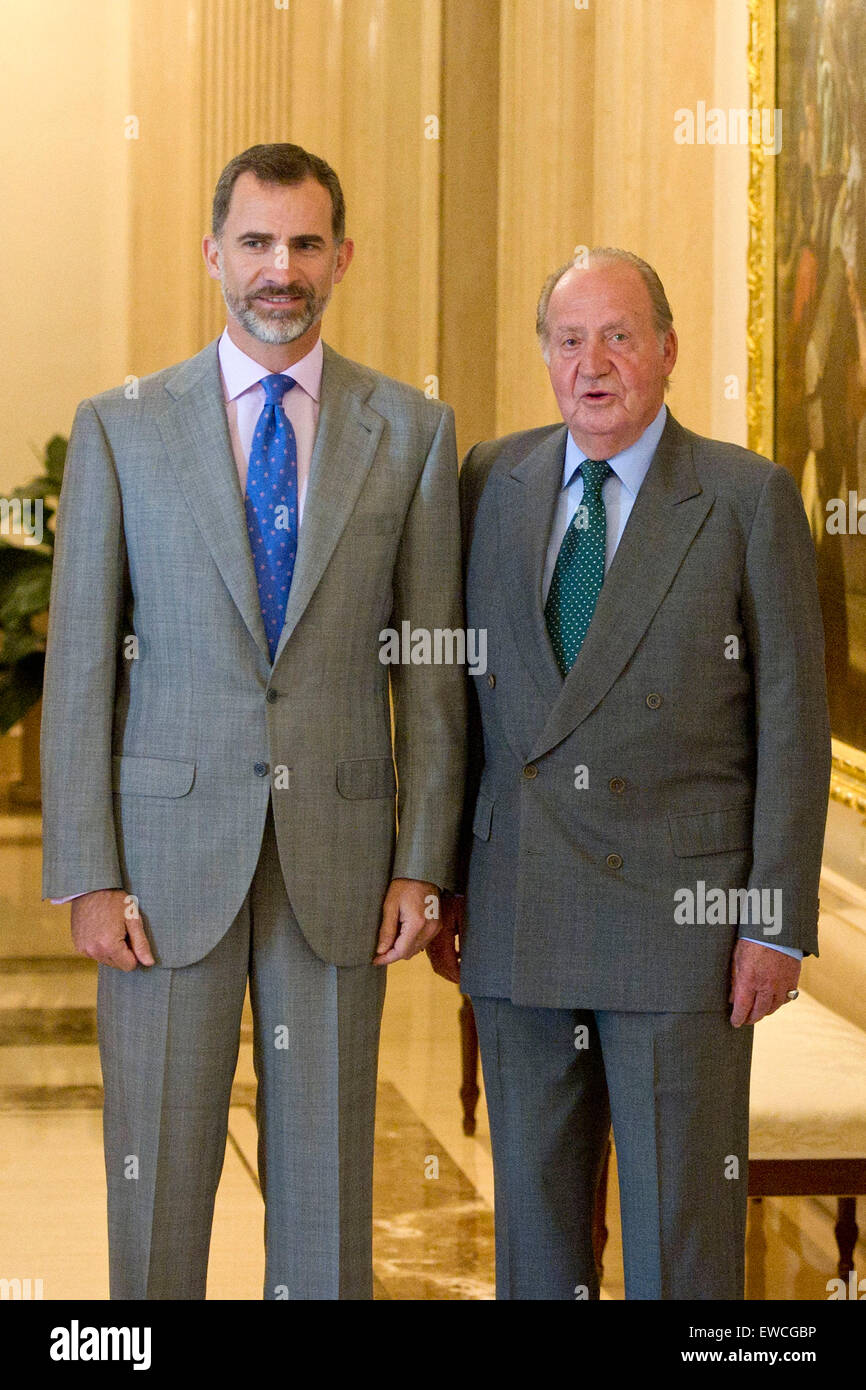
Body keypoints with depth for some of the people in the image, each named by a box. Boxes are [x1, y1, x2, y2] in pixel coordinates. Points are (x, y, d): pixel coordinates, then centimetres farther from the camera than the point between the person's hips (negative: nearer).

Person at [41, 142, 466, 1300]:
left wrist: (423, 861, -1)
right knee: (157, 1175, 3)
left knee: (326, 1179, 7)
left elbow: (433, 668, 5)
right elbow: (79, 666, 1)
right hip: (169, 851, -1)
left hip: (340, 858, 1)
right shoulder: (120, 429, 2)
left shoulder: (411, 432, 4)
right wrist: (87, 877, -5)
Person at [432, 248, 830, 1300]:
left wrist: (778, 923, -8)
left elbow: (792, 723, -3)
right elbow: (462, 691, 12)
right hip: (519, 921, 4)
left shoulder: (748, 500, -2)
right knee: (535, 1208, 10)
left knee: (683, 1222, 0)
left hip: (682, 918, -3)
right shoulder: (492, 483, 9)